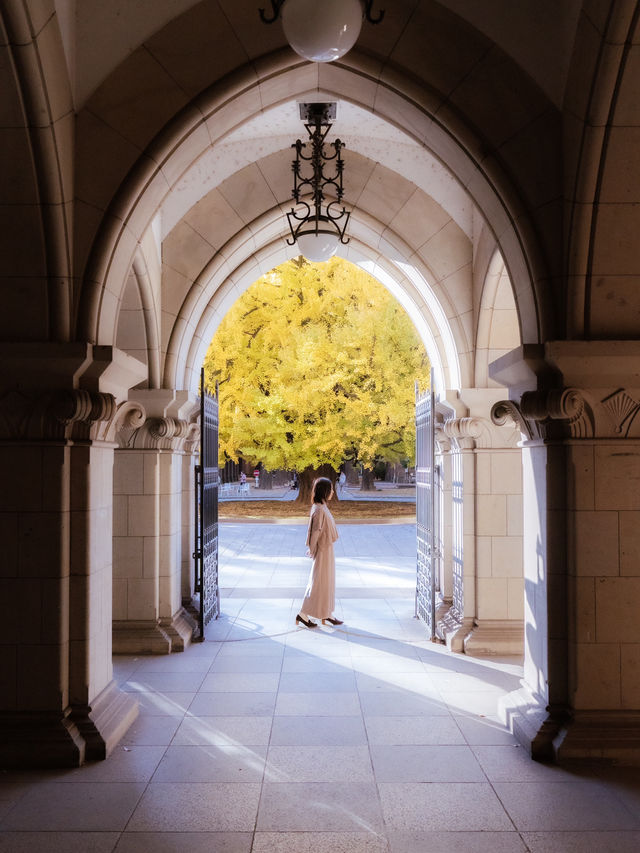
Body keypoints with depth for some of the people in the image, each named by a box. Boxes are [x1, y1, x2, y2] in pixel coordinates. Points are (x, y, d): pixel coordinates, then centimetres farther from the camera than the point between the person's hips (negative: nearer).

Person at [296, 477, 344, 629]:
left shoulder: (322, 507, 8)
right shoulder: (319, 510, -23)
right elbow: (315, 532, -20)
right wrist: (312, 551, -14)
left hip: (327, 549, 10)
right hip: (323, 551, -10)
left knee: (327, 582, 16)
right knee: (318, 583, 0)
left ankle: (327, 614, 25)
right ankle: (303, 614, 9)